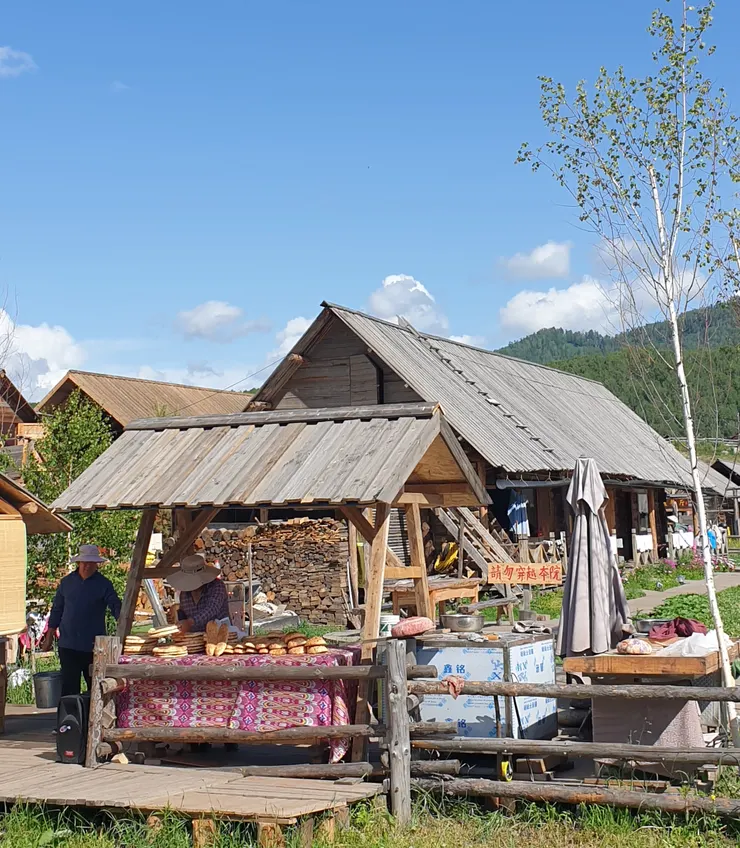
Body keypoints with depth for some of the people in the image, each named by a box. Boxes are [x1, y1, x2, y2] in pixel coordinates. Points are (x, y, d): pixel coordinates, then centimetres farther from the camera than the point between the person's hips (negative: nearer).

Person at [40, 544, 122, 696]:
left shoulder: (103, 584, 0)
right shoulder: (67, 582, 8)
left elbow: (116, 606, -8)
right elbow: (57, 610, 15)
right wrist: (49, 637, 14)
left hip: (94, 646, -2)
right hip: (68, 645, 2)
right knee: (69, 687, 1)